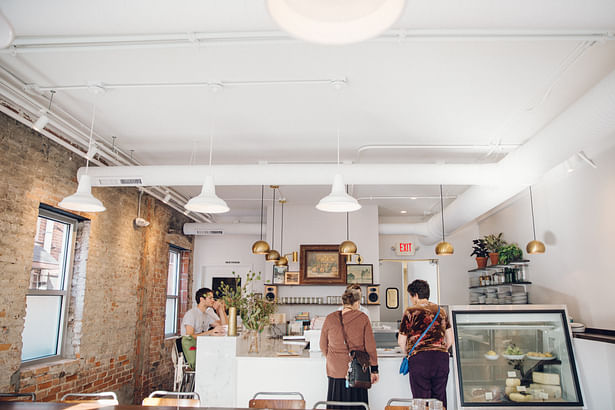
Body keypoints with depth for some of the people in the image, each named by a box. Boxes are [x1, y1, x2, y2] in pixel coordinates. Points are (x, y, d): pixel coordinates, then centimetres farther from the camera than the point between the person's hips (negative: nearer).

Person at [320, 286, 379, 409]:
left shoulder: (330, 318, -1)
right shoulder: (362, 318, -6)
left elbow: (323, 346, 8)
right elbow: (370, 346, -2)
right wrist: (374, 369, 8)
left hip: (336, 372, 1)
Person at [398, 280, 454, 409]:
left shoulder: (410, 312, -1)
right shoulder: (441, 311, 11)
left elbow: (401, 342, 3)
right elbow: (450, 340, 12)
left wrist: (407, 353, 21)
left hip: (419, 359, -4)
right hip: (441, 359, 4)